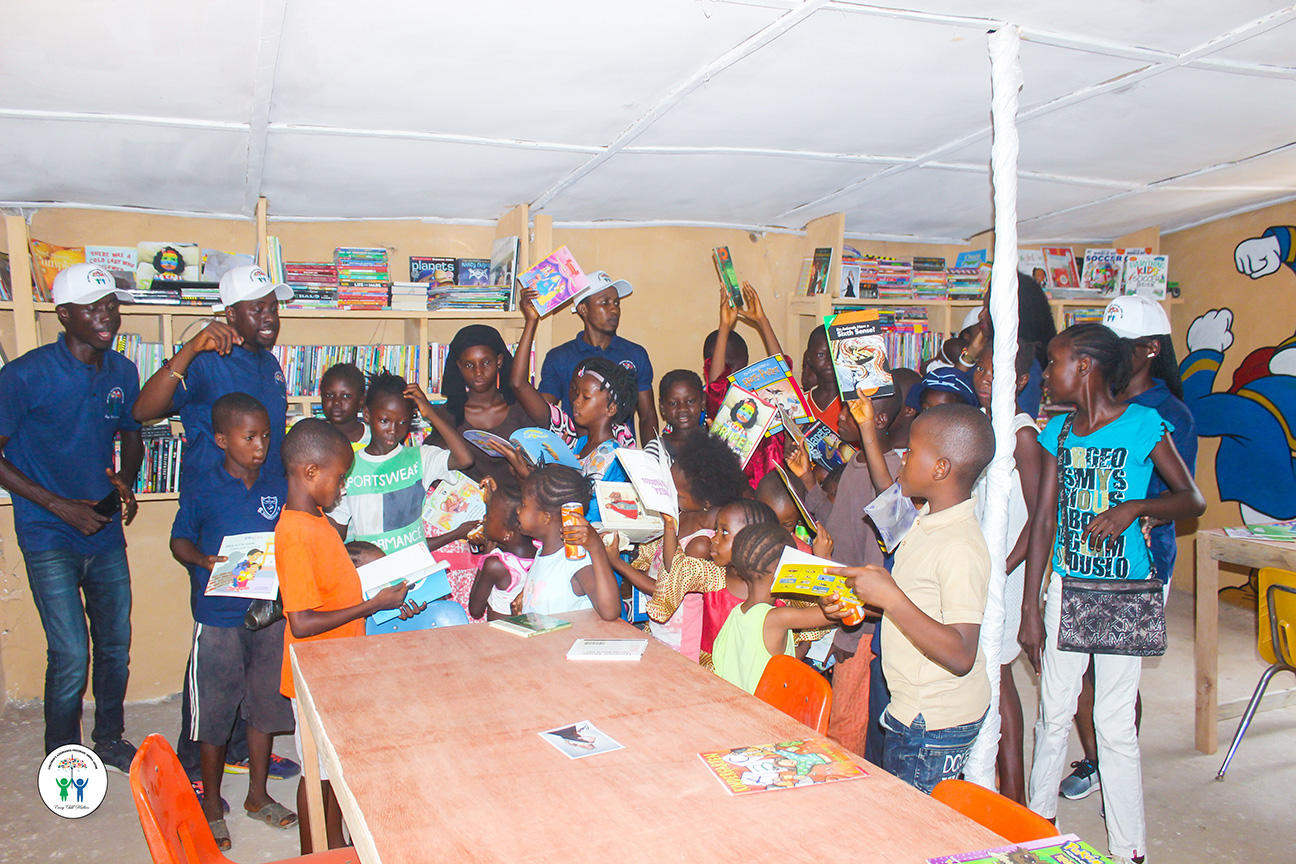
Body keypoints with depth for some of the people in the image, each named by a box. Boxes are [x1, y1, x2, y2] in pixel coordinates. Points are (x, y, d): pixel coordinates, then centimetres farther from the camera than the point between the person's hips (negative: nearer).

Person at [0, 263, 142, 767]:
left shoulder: (122, 372, 2)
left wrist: (126, 481, -4)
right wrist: (62, 507, -15)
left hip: (106, 534, 5)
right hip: (49, 538, -5)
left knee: (116, 646, 13)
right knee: (71, 655, -4)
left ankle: (109, 739, 34)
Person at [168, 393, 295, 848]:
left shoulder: (280, 488, 1)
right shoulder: (202, 491, -7)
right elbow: (179, 541, 1)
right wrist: (205, 561, -18)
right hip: (218, 618, -3)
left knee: (265, 705, 15)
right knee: (213, 713, 7)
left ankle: (258, 794, 34)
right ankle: (211, 805, 28)